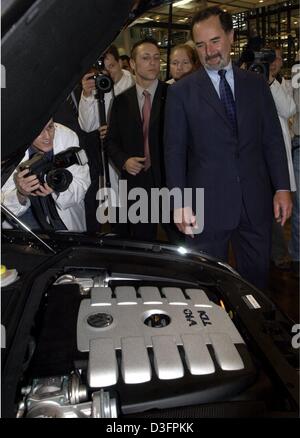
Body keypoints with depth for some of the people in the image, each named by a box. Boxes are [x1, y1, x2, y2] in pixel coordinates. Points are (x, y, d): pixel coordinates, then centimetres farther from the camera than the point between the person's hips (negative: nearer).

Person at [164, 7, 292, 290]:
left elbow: (272, 139, 8)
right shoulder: (181, 92, 1)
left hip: (256, 202, 3)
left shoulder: (256, 84, 9)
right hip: (207, 205, -2)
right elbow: (174, 150, -3)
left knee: (256, 278, 15)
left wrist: (282, 188, 0)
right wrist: (180, 202, -10)